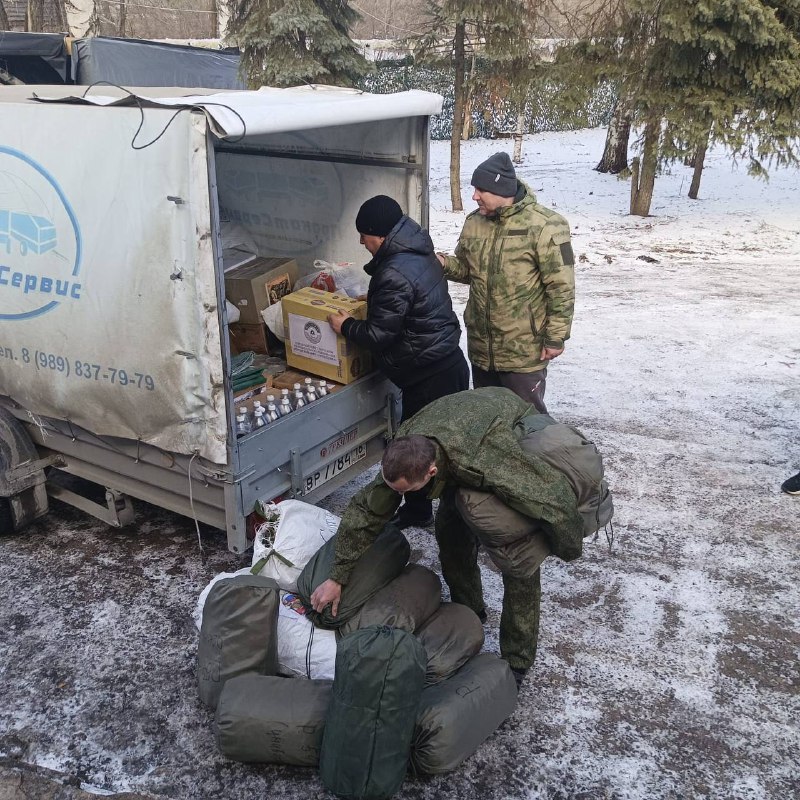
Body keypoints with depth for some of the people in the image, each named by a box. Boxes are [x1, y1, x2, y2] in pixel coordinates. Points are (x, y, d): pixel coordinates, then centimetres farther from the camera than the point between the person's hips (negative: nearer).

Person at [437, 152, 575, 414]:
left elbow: (561, 288, -14)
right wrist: (445, 263, -5)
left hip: (524, 352, -6)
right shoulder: (474, 222, 3)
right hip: (480, 348, 6)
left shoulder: (544, 226, -16)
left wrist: (556, 337, -13)